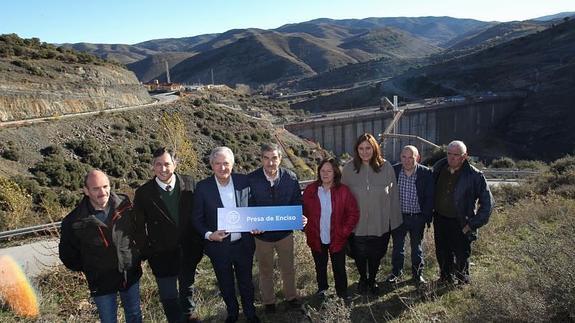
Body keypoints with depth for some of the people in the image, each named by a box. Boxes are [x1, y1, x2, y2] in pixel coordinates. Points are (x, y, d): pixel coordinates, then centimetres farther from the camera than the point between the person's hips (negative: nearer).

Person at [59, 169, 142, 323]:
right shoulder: (74, 221, -17)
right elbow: (68, 253, -1)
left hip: (131, 275, 2)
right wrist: (87, 269, 1)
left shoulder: (124, 205, -12)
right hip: (101, 283, -2)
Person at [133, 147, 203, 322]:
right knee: (169, 298, 7)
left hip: (188, 250, 2)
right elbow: (140, 227, -4)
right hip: (162, 254, -2)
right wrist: (145, 252, -2)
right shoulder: (143, 193, -12)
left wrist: (199, 242, 0)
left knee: (187, 286, 25)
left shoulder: (189, 183, -10)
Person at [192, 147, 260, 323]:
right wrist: (208, 234, -21)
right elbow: (197, 219, -5)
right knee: (226, 285, 20)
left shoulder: (244, 181, -8)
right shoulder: (203, 187, -12)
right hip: (219, 246, -1)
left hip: (243, 244, 1)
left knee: (246, 282, 20)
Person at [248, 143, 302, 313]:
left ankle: (291, 296, 47)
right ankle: (268, 301, 43)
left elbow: (297, 202, -2)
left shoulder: (291, 178, -12)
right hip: (262, 234, -1)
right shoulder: (251, 179, -18)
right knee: (265, 270, 20)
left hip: (285, 232, 1)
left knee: (288, 268, 22)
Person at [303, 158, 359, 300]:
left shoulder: (343, 191, -11)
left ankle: (342, 293, 32)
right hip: (316, 239, 2)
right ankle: (322, 289, 41)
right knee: (320, 267, 20)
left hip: (337, 239, -1)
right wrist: (308, 229, -4)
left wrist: (344, 231, -10)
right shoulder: (310, 190, -6)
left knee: (339, 268, 11)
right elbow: (304, 211, 2)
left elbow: (354, 213, -7)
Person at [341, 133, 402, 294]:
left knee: (376, 254, 17)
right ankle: (363, 279, 45)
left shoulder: (386, 167, -10)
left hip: (380, 223, 0)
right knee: (359, 255, 16)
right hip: (357, 223, 0)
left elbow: (393, 194, -4)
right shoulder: (348, 169, -10)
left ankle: (372, 280, 45)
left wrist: (394, 219, -2)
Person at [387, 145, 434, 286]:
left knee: (417, 247, 15)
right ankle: (396, 271, 34)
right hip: (398, 216, 1)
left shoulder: (426, 173, -11)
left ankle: (417, 273, 32)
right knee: (397, 245, 16)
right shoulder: (393, 171, -8)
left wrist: (427, 216, -9)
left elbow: (429, 197, -6)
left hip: (417, 217, -1)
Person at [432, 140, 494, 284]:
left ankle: (462, 282, 33)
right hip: (440, 221, 4)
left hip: (460, 224, -4)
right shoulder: (438, 168, -2)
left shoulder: (475, 176, -15)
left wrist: (472, 224, -13)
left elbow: (487, 203, -10)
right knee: (442, 255, 19)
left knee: (461, 256, 9)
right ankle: (445, 278, 40)